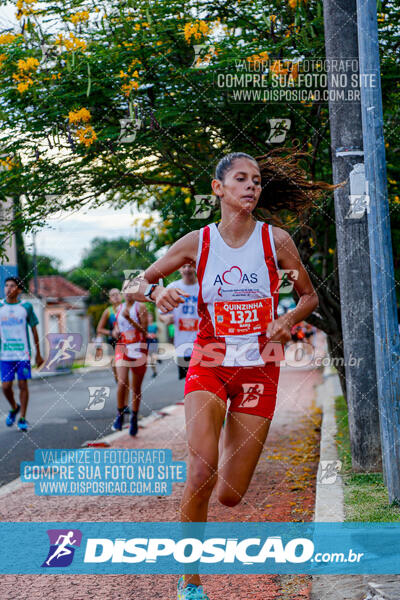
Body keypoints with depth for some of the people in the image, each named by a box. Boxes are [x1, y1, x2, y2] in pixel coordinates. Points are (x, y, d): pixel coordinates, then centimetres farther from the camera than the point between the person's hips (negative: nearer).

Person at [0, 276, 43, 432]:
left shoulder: (26, 307, 1)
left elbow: (34, 330, 7)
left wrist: (38, 354, 8)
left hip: (23, 354, -1)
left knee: (23, 385, -1)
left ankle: (22, 419, 10)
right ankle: (14, 408, 28)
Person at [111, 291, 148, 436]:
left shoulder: (140, 307, -1)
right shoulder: (119, 308, 12)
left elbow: (144, 331, -9)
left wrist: (129, 319, -19)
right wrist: (116, 332, 0)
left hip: (138, 348, -2)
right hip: (122, 347, 2)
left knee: (136, 387, 5)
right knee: (122, 382, -17)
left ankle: (134, 417, 20)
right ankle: (120, 414, -1)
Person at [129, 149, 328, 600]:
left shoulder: (276, 240, -2)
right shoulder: (196, 242, -2)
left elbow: (309, 295, 10)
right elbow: (141, 283, 6)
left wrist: (288, 319, -11)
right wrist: (157, 293, -17)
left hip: (259, 369, 1)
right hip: (209, 364, -1)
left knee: (230, 495, 2)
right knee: (201, 473, -23)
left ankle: (234, 460, 42)